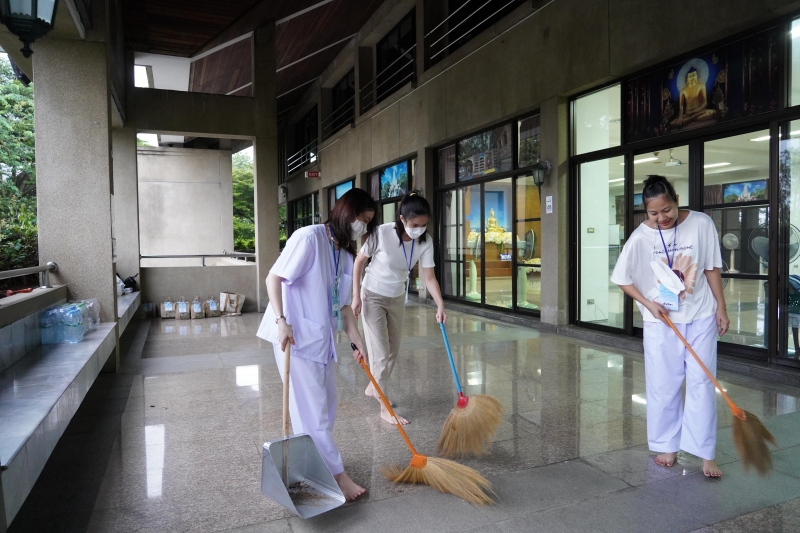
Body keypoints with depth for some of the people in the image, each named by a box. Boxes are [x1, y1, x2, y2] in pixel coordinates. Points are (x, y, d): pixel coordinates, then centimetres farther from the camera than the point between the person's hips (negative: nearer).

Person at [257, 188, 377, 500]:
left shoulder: (346, 254, 9)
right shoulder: (308, 237, -14)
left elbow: (342, 304, 11)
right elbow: (274, 278, -15)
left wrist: (358, 342, 6)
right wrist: (281, 320, -23)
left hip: (322, 337, 9)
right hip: (294, 335, -8)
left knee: (325, 404, 15)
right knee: (311, 407, 0)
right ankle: (336, 473, 10)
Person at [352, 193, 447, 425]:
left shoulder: (425, 242, -17)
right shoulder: (382, 233, -28)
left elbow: (429, 277, -15)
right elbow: (359, 261, -15)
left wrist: (440, 305, -29)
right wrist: (356, 296, -15)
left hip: (397, 298, 5)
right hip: (373, 296, -5)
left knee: (393, 351, 15)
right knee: (380, 352, -4)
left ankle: (373, 387, 38)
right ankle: (385, 408, 7)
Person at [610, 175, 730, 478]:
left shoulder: (701, 224, -8)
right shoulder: (641, 237, -11)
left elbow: (712, 268, 0)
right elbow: (622, 279, -2)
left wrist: (721, 308, 2)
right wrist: (648, 304, -12)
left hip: (700, 318, 0)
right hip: (661, 322, 0)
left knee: (701, 383, 3)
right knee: (663, 386, 7)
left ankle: (705, 453, 14)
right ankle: (667, 446, 23)